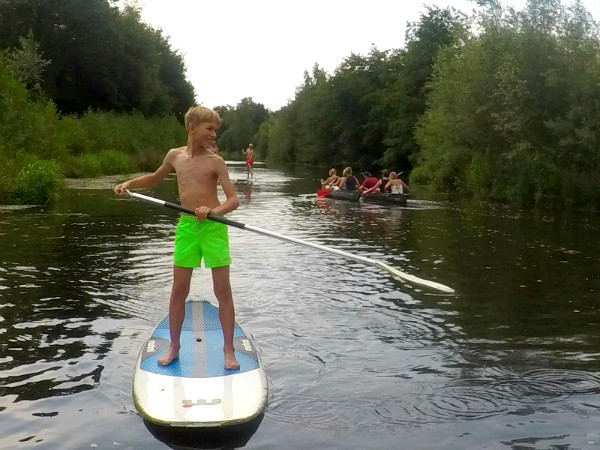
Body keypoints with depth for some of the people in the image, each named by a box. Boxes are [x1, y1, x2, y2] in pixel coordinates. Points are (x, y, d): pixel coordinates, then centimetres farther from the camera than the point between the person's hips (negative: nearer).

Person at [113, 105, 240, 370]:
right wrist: (129, 183, 11)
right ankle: (174, 346, 22)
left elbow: (233, 199, -11)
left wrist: (214, 210, -30)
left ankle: (229, 350, 11)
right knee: (179, 290, 7)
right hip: (186, 226, 3)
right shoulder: (175, 155, 6)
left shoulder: (215, 161, -5)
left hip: (213, 226, -3)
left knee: (223, 290, 0)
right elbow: (155, 178, 26)